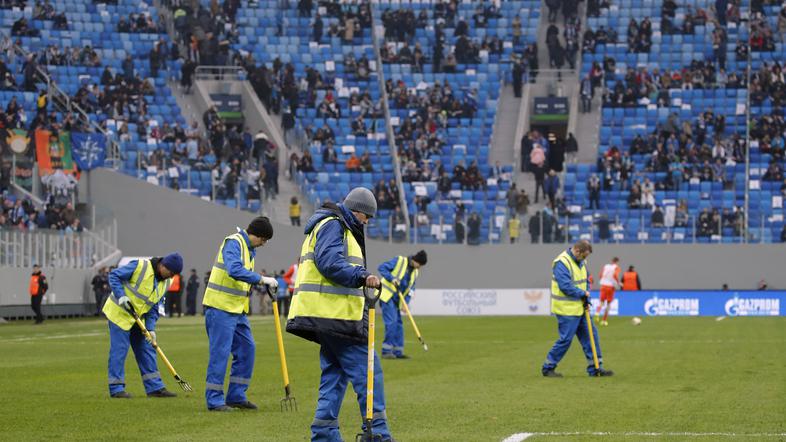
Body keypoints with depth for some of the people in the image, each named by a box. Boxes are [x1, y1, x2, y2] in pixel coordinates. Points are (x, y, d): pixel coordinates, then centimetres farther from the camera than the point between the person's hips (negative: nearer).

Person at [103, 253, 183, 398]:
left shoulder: (164, 284, 3)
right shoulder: (140, 266, -19)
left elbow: (153, 308, 5)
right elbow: (114, 275, -16)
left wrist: (150, 328, -7)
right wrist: (121, 296, -26)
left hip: (137, 319, 8)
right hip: (119, 313, -8)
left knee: (146, 350, 6)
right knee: (119, 350, -8)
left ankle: (155, 387, 10)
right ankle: (116, 389, -3)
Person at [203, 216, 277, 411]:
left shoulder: (249, 248, 16)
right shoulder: (233, 243, -14)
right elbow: (235, 270, -30)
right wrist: (262, 279, -29)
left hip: (238, 309, 10)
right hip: (221, 307, -10)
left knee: (246, 349, 10)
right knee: (220, 352, -7)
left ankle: (236, 396, 16)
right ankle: (214, 400, -2)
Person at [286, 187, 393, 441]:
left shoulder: (339, 228, 27)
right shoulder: (332, 225, -7)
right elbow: (329, 262, -21)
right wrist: (362, 277, -29)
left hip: (330, 316, 11)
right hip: (335, 314, -11)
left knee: (334, 373, 12)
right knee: (368, 372, -10)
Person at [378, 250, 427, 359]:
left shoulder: (415, 272, 12)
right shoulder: (399, 261, -8)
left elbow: (410, 289, 12)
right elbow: (381, 268, -11)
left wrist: (405, 303, -2)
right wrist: (392, 278, -23)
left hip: (396, 300, 8)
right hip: (387, 296, -8)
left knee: (398, 324, 6)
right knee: (391, 322, -15)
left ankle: (397, 351, 10)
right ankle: (386, 351, -13)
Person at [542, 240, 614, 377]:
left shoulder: (581, 262, 10)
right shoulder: (561, 263, -19)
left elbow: (586, 281, 17)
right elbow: (566, 286, -25)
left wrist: (587, 301, 3)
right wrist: (583, 293, -12)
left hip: (579, 308, 9)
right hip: (567, 309, -9)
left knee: (590, 335, 8)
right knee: (566, 339, -6)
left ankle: (595, 368, 15)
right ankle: (548, 368, 7)